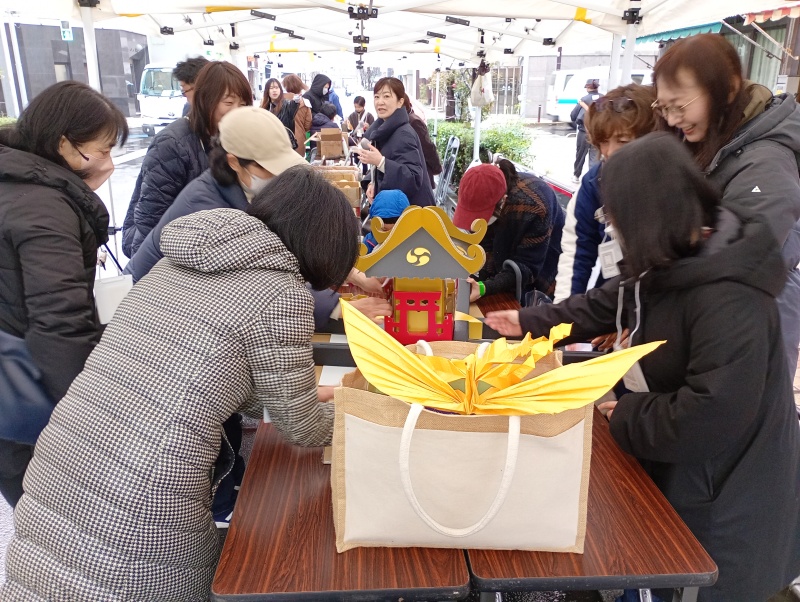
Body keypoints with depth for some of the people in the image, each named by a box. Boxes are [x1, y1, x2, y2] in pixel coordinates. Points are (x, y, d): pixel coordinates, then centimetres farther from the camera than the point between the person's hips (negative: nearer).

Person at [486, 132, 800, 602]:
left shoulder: (728, 299, -33)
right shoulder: (675, 265, -4)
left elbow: (710, 417, -36)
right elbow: (608, 303, 11)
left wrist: (626, 418, -18)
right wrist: (530, 321, 18)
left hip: (729, 510, -8)